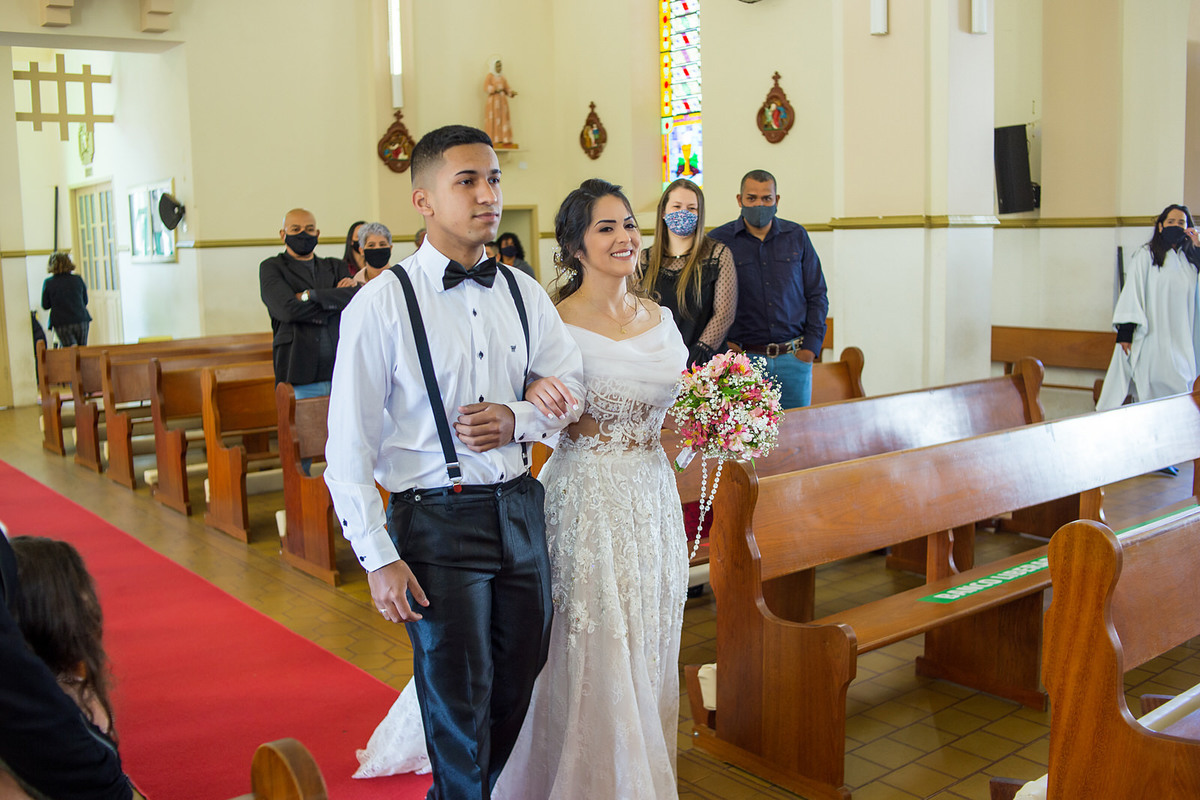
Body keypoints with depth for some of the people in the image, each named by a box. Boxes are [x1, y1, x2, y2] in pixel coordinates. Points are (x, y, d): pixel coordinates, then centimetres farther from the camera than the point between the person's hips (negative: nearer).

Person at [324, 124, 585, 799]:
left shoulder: (524, 294, 5)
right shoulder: (382, 305, -10)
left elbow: (571, 387, 12)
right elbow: (349, 447, -10)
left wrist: (516, 418, -9)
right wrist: (379, 559, -12)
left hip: (521, 510, 5)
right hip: (437, 520, -5)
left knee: (518, 687, 18)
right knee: (461, 705, 7)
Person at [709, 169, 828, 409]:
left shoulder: (797, 237, 9)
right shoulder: (718, 240, 2)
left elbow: (817, 295, 12)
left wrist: (811, 347, 4)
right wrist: (724, 343, -5)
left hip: (794, 357, 2)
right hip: (743, 359, -2)